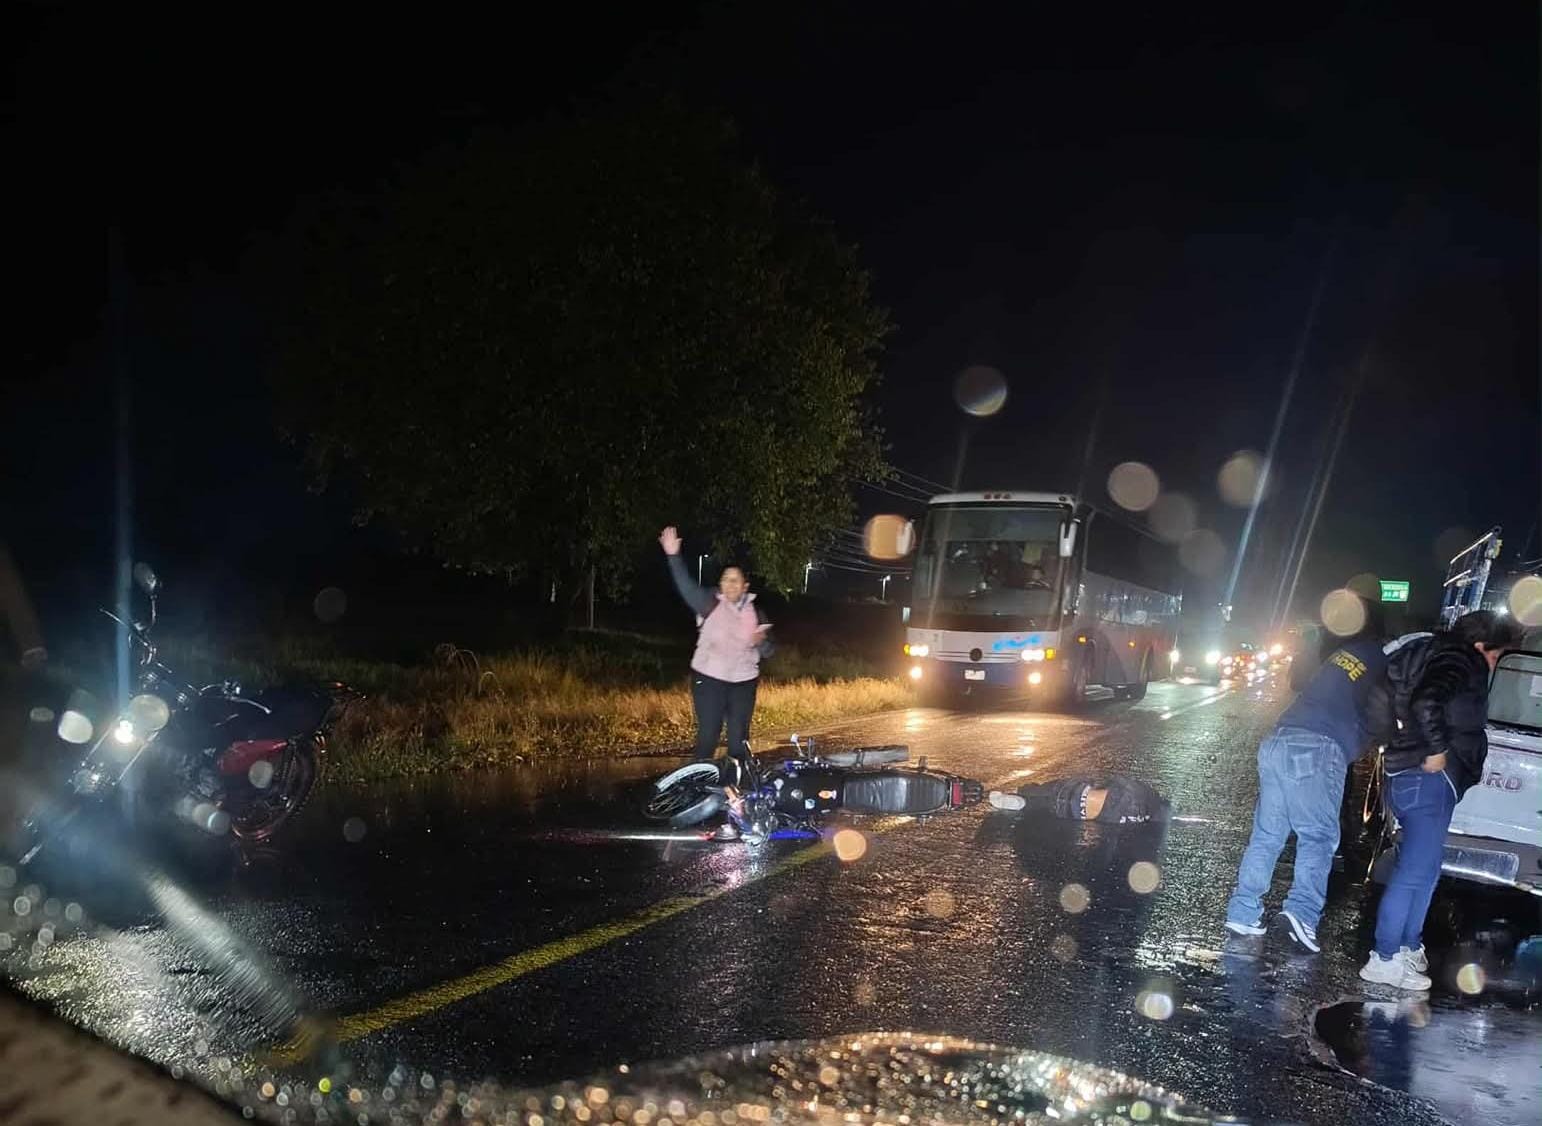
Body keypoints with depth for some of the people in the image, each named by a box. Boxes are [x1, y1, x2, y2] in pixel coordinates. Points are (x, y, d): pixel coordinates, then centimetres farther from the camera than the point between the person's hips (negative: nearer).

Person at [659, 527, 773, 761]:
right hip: (708, 679, -3)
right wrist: (674, 556, -30)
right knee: (707, 734, -2)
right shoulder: (710, 604, -4)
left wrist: (761, 642, -16)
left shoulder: (755, 612, 6)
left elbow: (767, 652, 7)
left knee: (739, 738, 10)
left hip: (743, 682, 3)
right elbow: (686, 586, -18)